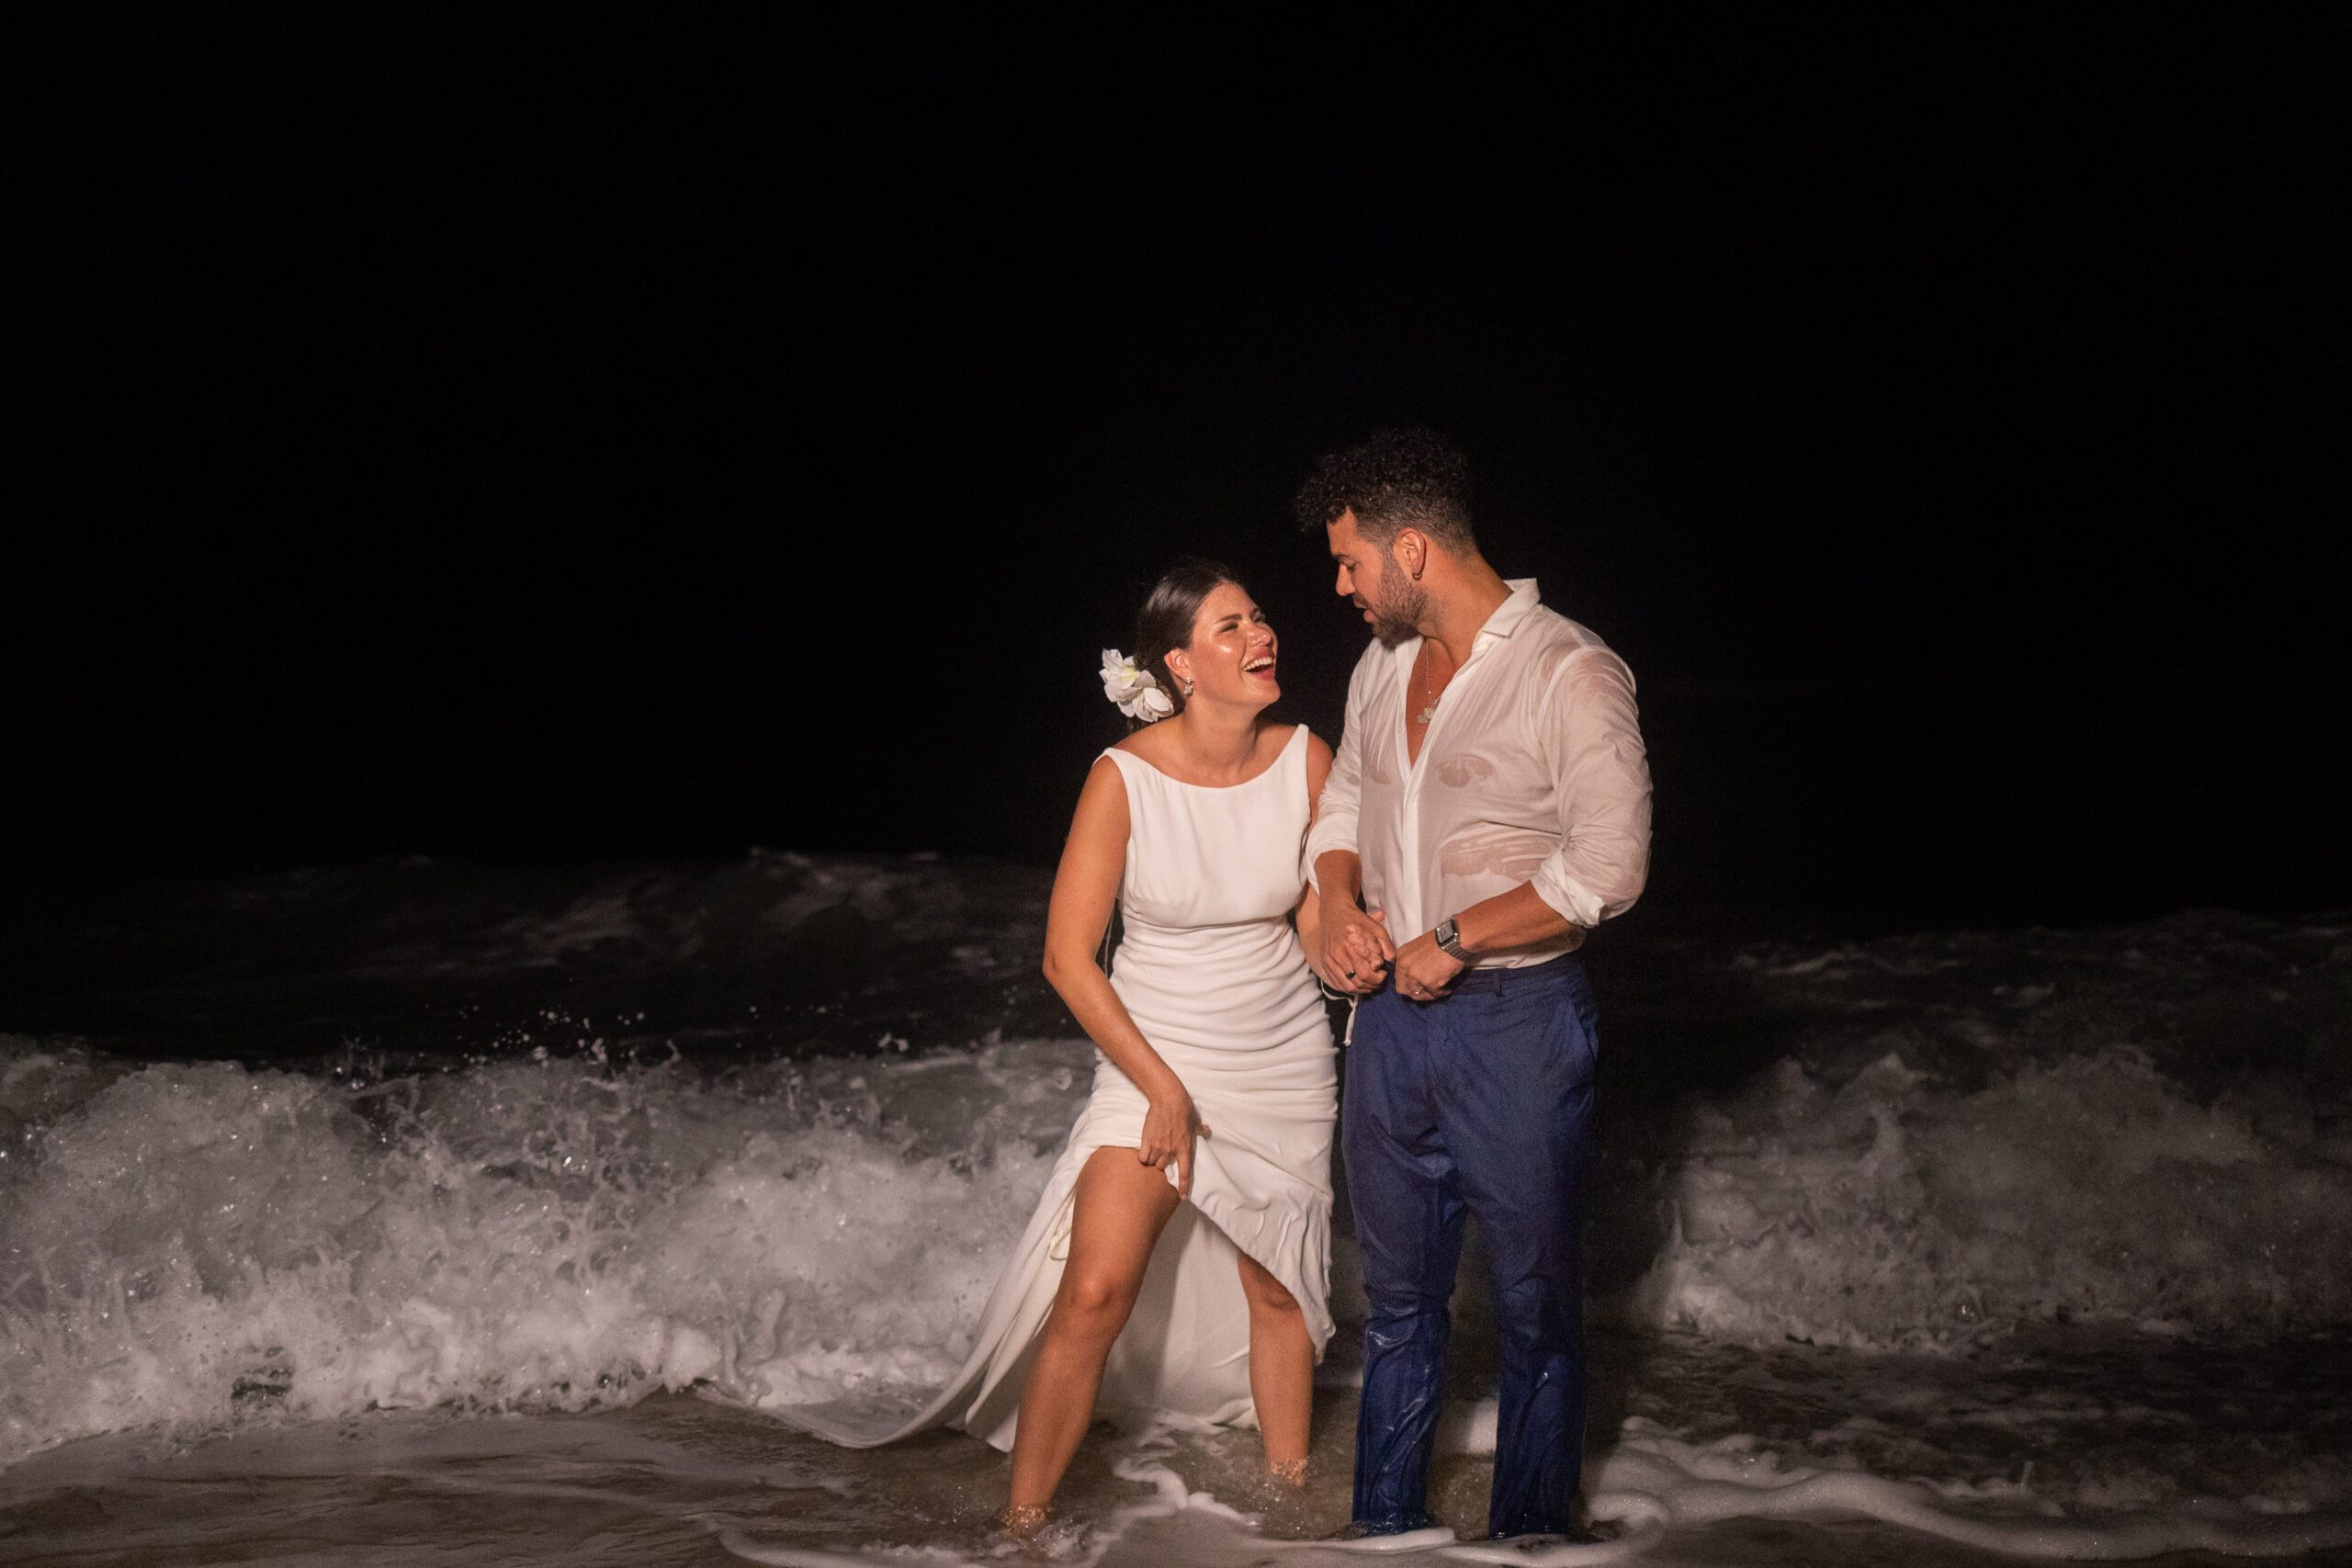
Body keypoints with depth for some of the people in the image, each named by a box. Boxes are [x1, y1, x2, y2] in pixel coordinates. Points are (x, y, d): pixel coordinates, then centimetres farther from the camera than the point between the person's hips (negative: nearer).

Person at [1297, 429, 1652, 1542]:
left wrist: (1454, 940, -15)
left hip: (1516, 1024, -6)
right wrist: (1339, 907, 1)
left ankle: (1529, 1538, 16)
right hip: (1392, 1016, 6)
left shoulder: (1571, 674, -13)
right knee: (1399, 1299, 15)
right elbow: (1343, 805, 22)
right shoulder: (1382, 666, 10)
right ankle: (1384, 1528, 26)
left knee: (1536, 1310, 5)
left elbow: (1608, 869, -18)